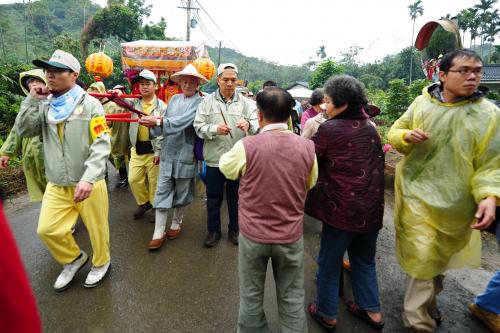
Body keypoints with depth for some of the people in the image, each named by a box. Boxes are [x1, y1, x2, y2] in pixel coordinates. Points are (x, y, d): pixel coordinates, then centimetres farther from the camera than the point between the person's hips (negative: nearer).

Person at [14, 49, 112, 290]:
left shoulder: (89, 103, -9)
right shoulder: (45, 105, 9)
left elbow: (101, 145, -17)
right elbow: (23, 131, 3)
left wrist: (89, 178, -27)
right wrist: (32, 100, -3)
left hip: (88, 183, -5)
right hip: (56, 184, 5)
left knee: (96, 227, 9)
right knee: (47, 229, 7)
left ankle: (101, 262, 35)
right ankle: (74, 259, 33)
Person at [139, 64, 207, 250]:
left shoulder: (200, 102, -7)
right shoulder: (174, 99, 11)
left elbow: (183, 122, -22)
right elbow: (164, 123, 10)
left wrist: (158, 121, -28)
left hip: (185, 155, -4)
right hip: (167, 153, 4)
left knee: (181, 193, 11)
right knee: (162, 192, 4)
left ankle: (176, 224, 33)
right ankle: (159, 233, 13)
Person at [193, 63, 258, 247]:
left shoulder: (246, 103, 2)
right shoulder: (207, 102, 2)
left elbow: (258, 125, -8)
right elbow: (198, 126, -4)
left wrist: (248, 125, -31)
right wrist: (214, 129, -23)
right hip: (214, 159, 0)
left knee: (235, 197, 14)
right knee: (213, 197, 12)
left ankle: (235, 229, 34)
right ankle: (213, 230, 31)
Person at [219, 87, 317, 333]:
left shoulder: (247, 146, -18)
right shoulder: (307, 148, -11)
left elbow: (226, 168, 3)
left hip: (253, 234, -1)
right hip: (291, 235, 2)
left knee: (251, 296, 21)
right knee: (292, 298, 20)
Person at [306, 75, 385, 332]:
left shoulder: (330, 129, -14)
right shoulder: (370, 128, 5)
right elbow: (378, 166, 15)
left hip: (342, 209, -6)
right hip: (371, 208, 7)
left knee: (329, 263, 13)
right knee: (365, 260, 24)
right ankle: (372, 310, 37)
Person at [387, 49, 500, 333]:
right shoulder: (422, 102, 0)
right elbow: (394, 133, 8)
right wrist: (407, 136, -15)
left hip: (454, 203, 0)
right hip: (415, 194, 1)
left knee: (435, 260, 17)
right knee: (422, 259, 6)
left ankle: (422, 310, 46)